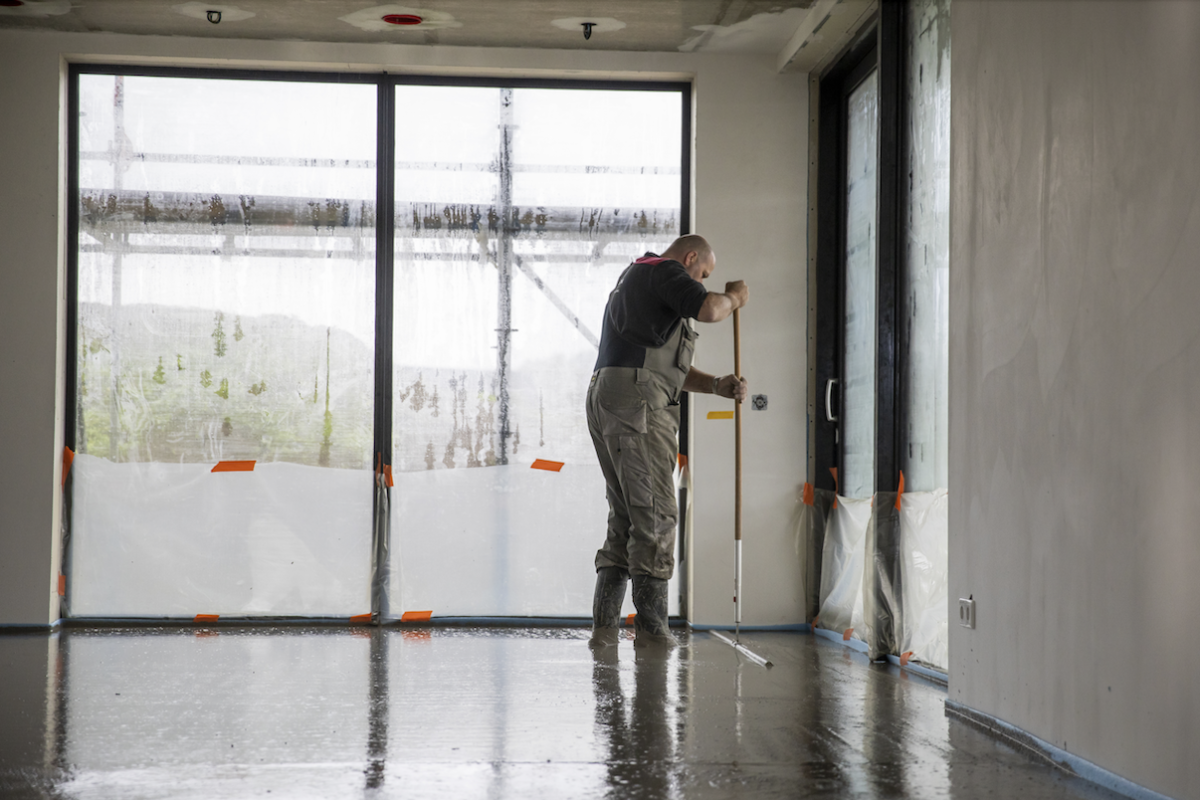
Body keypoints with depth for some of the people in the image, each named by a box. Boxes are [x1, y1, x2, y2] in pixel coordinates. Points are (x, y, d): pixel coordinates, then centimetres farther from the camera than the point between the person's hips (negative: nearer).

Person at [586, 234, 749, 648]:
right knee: (654, 512, -6)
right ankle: (651, 624, -5)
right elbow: (708, 309, -19)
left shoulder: (633, 279, 32)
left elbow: (670, 368, 29)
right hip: (637, 400, -10)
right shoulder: (664, 271, 1)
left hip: (605, 397, 10)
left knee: (625, 514, 11)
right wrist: (734, 296, 4)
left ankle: (604, 624, 6)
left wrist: (717, 386, 17)